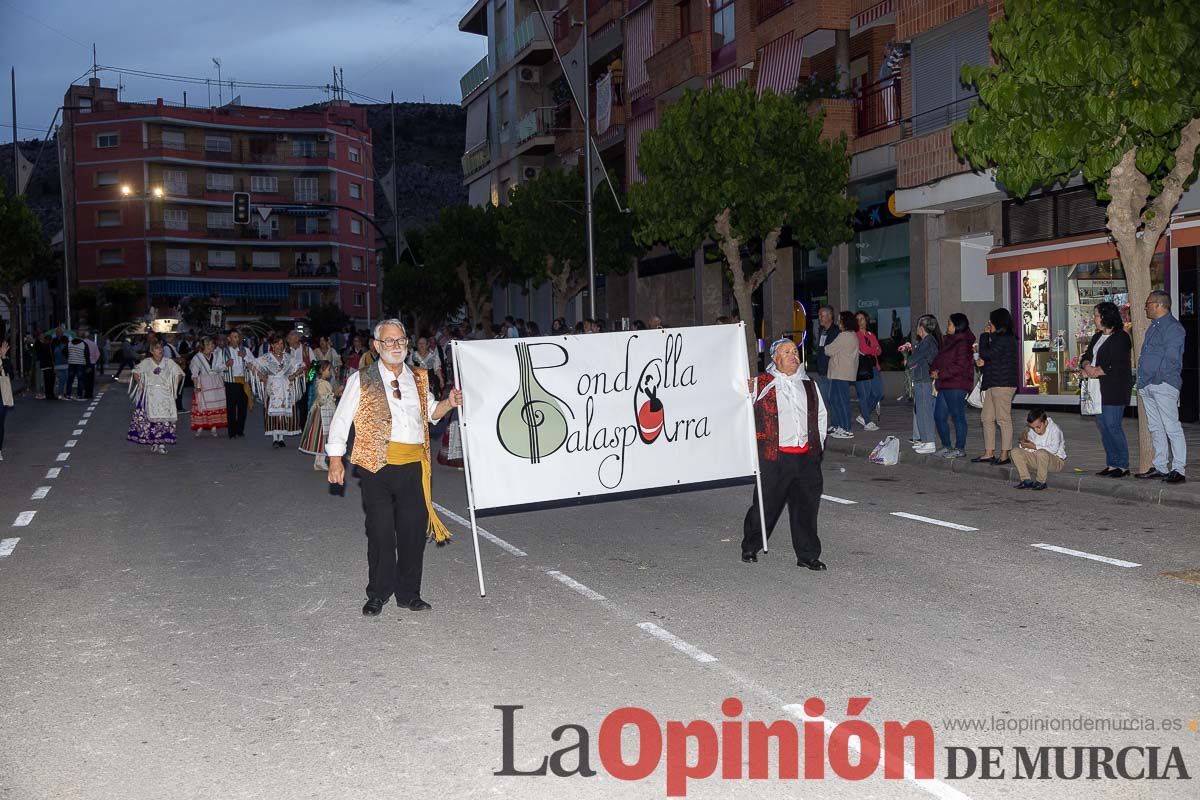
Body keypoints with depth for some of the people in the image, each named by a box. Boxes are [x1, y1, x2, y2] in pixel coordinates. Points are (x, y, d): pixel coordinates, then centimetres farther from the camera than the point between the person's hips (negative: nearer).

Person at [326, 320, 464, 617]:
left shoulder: (418, 379, 14)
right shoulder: (362, 380, 2)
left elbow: (430, 412, 27)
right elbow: (341, 419, 2)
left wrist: (449, 403, 6)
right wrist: (335, 459, -4)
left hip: (414, 466, 4)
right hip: (377, 465, -3)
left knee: (414, 531, 6)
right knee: (381, 533, 0)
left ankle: (408, 594, 19)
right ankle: (378, 595, 15)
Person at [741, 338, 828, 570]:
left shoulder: (809, 385, 13)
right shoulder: (761, 384, -3)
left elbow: (821, 415, 24)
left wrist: (818, 443, 18)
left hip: (807, 456, 4)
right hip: (775, 456, -4)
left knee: (807, 505, 6)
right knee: (767, 503, 3)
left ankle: (808, 555, 17)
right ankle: (750, 546, 24)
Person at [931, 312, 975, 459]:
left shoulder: (962, 343, -11)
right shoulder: (947, 341, 17)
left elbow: (960, 366, -18)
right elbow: (939, 359, 20)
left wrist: (941, 374, -16)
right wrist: (934, 370, -1)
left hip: (957, 386, -10)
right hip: (945, 385, 10)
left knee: (958, 416, -2)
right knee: (939, 416, 11)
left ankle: (960, 449, 5)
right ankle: (946, 446, 22)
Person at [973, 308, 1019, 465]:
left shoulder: (1005, 339, -13)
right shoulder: (999, 338, 20)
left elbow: (986, 354, -17)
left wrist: (985, 335, -5)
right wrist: (983, 362, 3)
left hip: (1002, 384, -11)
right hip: (993, 384, 11)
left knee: (1003, 419, -5)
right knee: (987, 418, 11)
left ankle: (1004, 455, -1)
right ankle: (989, 453, 15)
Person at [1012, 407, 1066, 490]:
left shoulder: (1054, 429, -14)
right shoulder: (1031, 431, 3)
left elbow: (1054, 449, -25)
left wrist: (1035, 447, -26)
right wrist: (1024, 442, -17)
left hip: (1056, 461, -6)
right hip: (1037, 460, 6)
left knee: (1041, 453, -41)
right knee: (1015, 452, -13)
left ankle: (1041, 482, -22)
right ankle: (1026, 480, -14)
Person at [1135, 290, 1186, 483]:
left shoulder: (1172, 327, -10)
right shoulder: (1153, 327, 20)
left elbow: (1171, 358, -16)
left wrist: (1157, 378, -15)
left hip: (1163, 385, -10)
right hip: (1147, 386, 10)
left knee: (1171, 427, -8)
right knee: (1155, 428, 12)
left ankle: (1179, 469, -6)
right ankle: (1160, 467, 18)